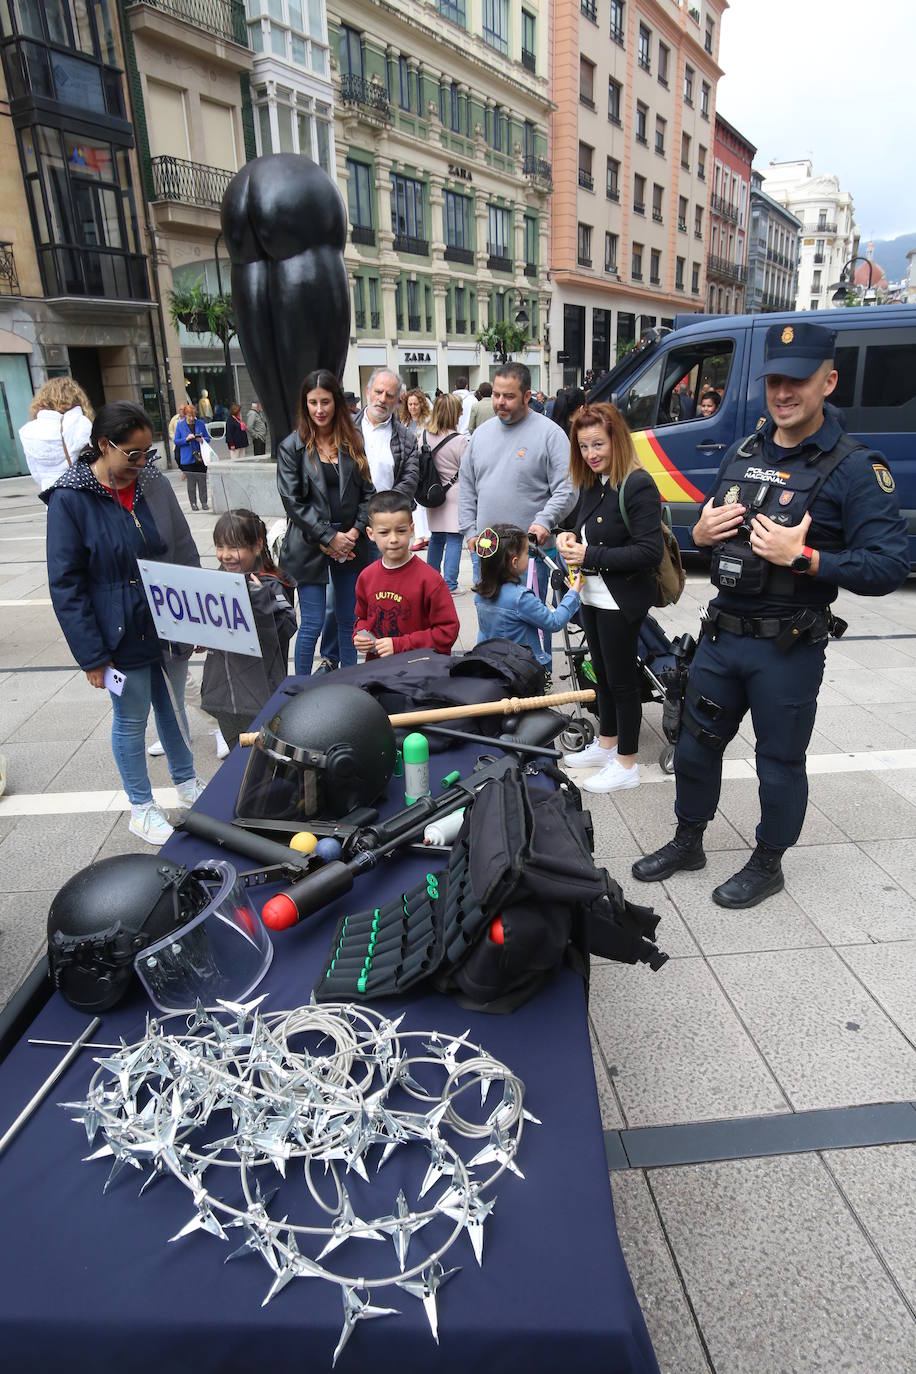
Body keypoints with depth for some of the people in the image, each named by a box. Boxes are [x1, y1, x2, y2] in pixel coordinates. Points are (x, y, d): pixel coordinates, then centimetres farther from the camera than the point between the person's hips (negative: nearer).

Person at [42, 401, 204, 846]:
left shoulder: (155, 484, -2)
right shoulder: (70, 499, -14)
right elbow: (66, 585, -12)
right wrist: (92, 655, -13)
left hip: (169, 625, 4)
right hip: (121, 637, -4)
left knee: (173, 706, 19)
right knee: (131, 720, 11)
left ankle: (186, 782, 41)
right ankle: (141, 808, 30)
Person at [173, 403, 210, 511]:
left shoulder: (200, 423, 5)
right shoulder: (180, 425, 1)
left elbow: (208, 438, 10)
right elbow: (176, 441, 1)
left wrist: (202, 439, -12)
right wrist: (186, 439, -15)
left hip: (201, 457, 1)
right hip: (187, 458, -1)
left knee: (202, 480, 2)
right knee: (191, 482, 2)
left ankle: (204, 502, 11)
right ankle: (193, 503, 11)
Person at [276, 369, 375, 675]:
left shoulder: (353, 443, 7)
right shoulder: (292, 447, -2)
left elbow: (367, 491, 5)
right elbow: (293, 501, -8)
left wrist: (355, 531, -8)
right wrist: (329, 538, -13)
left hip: (350, 544, 3)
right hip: (310, 547, -3)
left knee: (349, 621, 11)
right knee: (312, 626, -1)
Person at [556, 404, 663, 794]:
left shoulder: (638, 485, -18)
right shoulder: (590, 484, 7)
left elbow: (649, 552, -24)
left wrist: (590, 555, -23)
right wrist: (569, 535, 0)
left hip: (622, 600, -8)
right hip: (593, 597, 8)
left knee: (622, 679, 2)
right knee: (603, 673, 19)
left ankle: (626, 765, 16)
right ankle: (606, 745, 36)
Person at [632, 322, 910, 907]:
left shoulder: (853, 468, -12)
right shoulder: (742, 453, 7)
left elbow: (892, 565, -18)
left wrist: (802, 557, -27)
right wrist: (701, 533, -4)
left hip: (788, 648, -6)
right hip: (722, 634, 6)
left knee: (780, 761, 10)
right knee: (696, 744, 17)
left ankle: (768, 864, 32)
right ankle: (688, 842, 38)